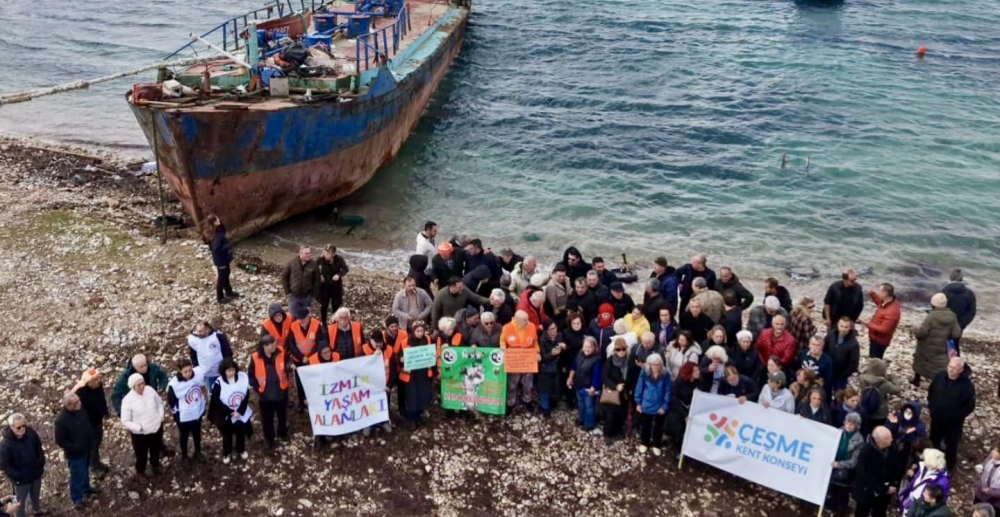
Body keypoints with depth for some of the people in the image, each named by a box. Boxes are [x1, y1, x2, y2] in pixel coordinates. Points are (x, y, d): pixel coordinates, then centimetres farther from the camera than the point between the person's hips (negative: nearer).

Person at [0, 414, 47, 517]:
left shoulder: (31, 432, -16)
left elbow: (39, 448, 1)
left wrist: (41, 465, -4)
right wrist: (18, 477, -22)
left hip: (36, 474, 5)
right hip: (21, 479, -5)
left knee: (35, 495, 30)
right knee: (21, 502, 17)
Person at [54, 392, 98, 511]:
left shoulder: (80, 408, -13)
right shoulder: (62, 420, -33)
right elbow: (59, 440, -23)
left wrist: (91, 437, 5)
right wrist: (75, 447, -21)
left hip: (86, 448, 7)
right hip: (75, 453, -7)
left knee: (85, 470, 29)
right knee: (77, 475, 12)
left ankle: (86, 488, 53)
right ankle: (77, 499, 33)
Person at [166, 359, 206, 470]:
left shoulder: (199, 373, -26)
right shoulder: (174, 384, -35)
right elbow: (171, 402, -18)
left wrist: (205, 401, 8)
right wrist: (174, 412, -2)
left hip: (198, 411, 3)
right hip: (183, 415, -3)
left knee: (197, 433, 30)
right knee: (184, 436, 23)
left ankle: (197, 452, 57)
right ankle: (184, 458, 50)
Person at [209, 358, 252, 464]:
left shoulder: (243, 377, -17)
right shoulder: (219, 383, -23)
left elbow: (247, 396, -11)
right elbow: (216, 401, -18)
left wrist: (239, 411, -18)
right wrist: (230, 412, -18)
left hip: (242, 413, 2)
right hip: (226, 415, -2)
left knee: (241, 433, 23)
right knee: (227, 435, 19)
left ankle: (241, 450, 49)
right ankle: (226, 453, 43)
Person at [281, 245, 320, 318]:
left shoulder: (314, 265, -7)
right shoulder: (291, 263, -7)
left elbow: (317, 281, -2)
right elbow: (284, 276, 1)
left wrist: (313, 294, -5)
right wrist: (287, 291, -1)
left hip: (307, 297, 0)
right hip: (293, 296, 0)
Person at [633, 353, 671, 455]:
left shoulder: (665, 374, -17)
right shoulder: (644, 373, -15)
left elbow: (667, 391, -9)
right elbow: (639, 388, -5)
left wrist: (665, 406, -9)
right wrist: (638, 403, -1)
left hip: (659, 407, 0)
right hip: (646, 405, 0)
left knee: (658, 427, 18)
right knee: (644, 426, 18)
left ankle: (656, 445, 35)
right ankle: (644, 443, 38)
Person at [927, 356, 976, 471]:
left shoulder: (967, 385, -24)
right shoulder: (940, 377, -12)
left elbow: (970, 406, -16)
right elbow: (930, 392, 6)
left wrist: (956, 416, -17)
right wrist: (931, 406, -1)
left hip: (954, 422, -4)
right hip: (936, 418, 4)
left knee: (951, 445, 12)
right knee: (934, 440, 24)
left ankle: (950, 465, 35)